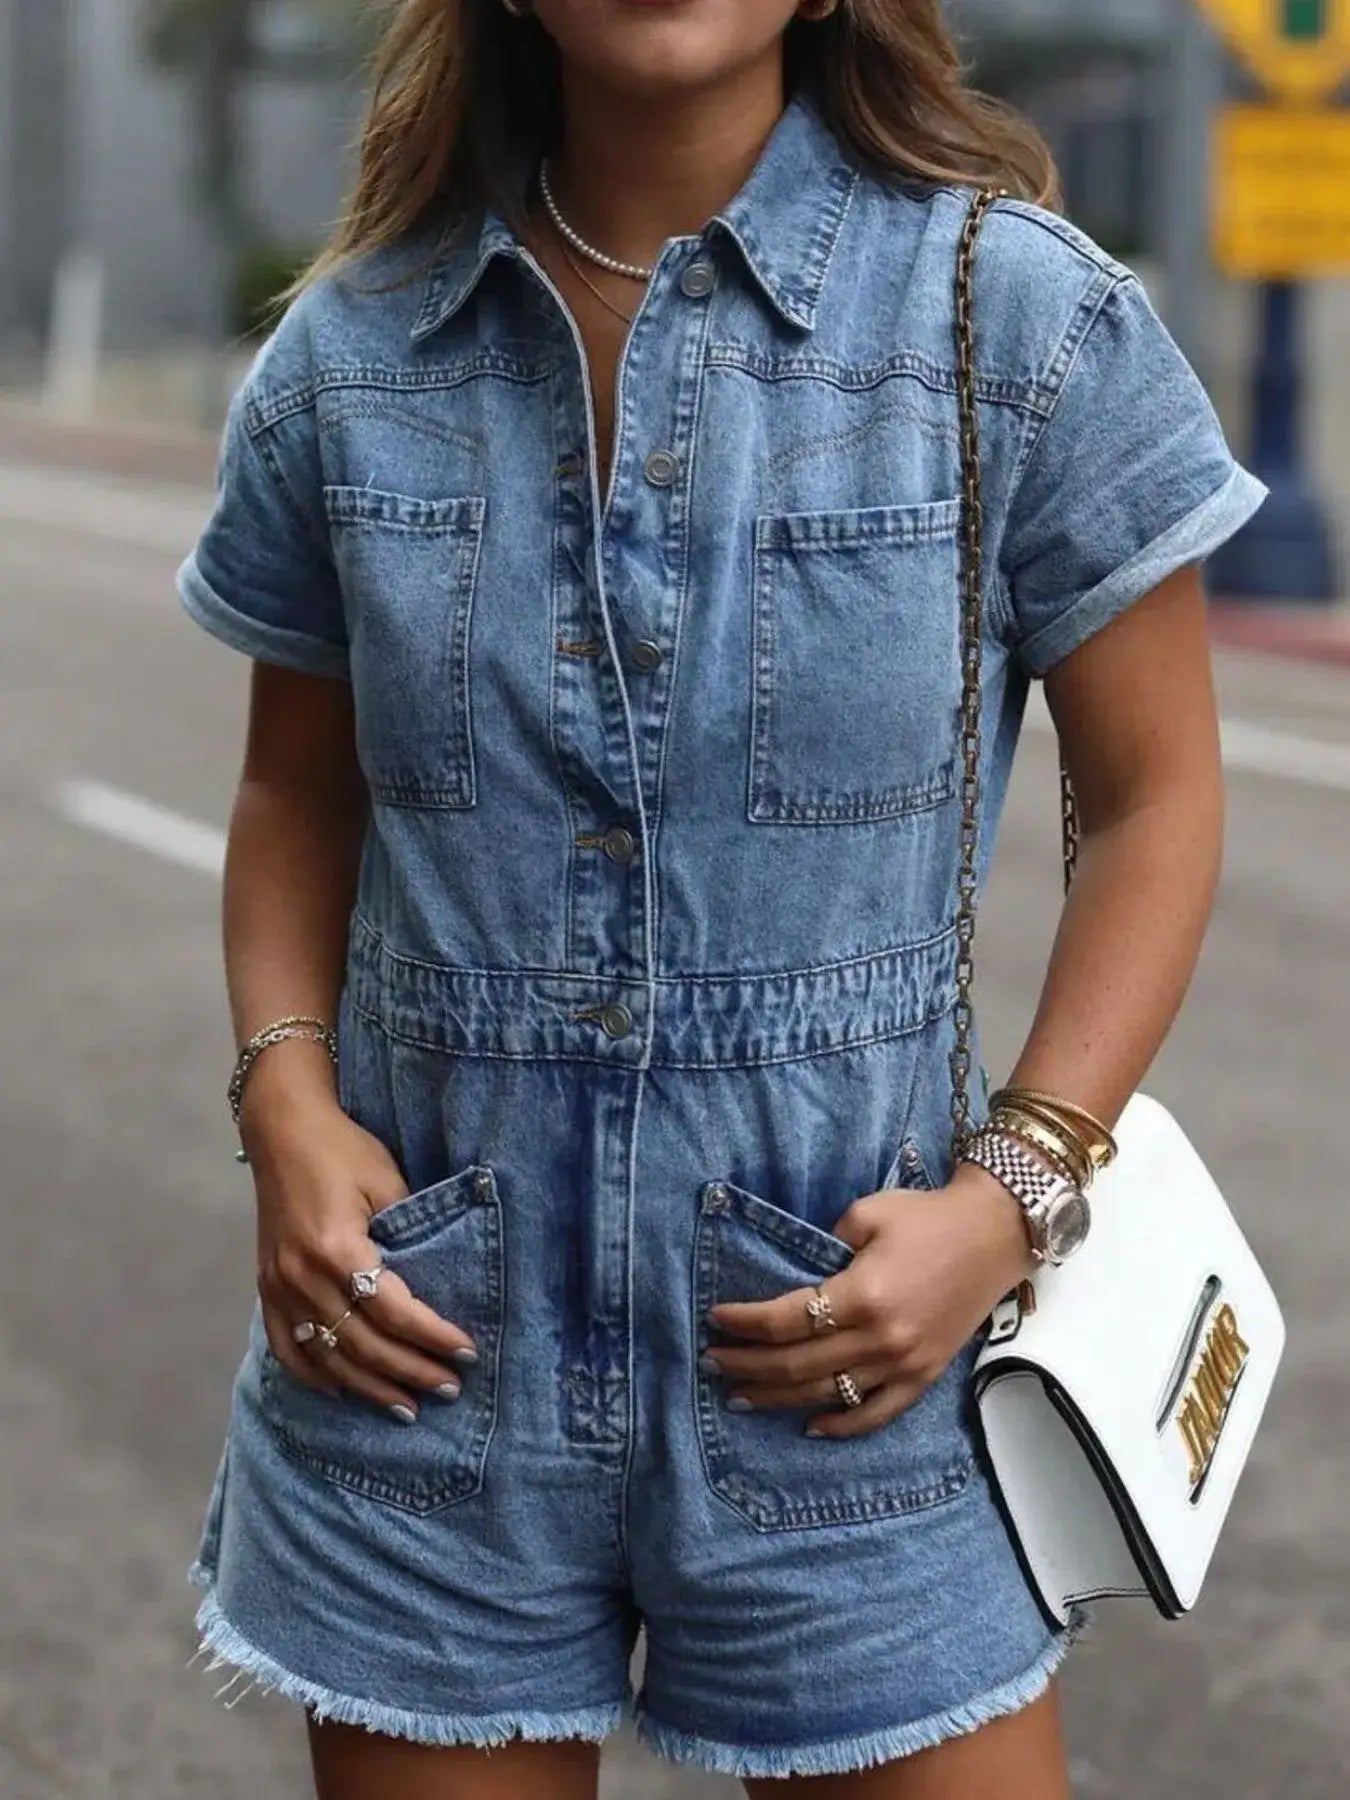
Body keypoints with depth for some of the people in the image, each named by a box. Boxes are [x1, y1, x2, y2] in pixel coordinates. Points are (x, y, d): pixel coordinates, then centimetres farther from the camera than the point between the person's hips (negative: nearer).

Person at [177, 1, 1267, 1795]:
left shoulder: (1023, 317, -6)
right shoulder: (349, 357, 2)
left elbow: (1155, 796, -1)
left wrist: (1015, 1196, -12)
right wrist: (286, 1095, -3)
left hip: (841, 1373, -2)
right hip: (429, 1361, 2)